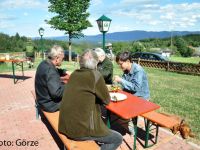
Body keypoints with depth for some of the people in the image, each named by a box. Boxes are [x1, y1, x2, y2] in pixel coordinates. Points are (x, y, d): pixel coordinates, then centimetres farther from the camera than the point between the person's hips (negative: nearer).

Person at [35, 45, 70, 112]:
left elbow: (56, 71, 19)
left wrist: (65, 72, 4)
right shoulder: (50, 71, -31)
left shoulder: (44, 63, -1)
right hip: (49, 104, -10)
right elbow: (57, 92, -35)